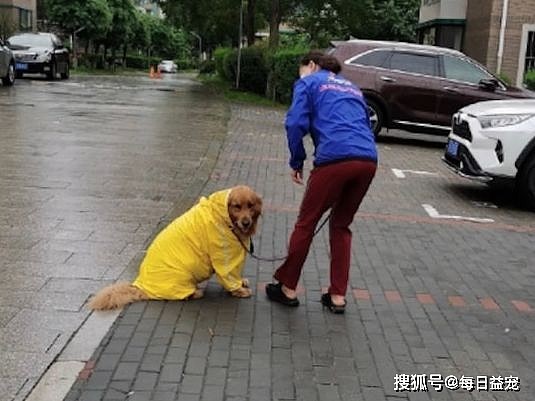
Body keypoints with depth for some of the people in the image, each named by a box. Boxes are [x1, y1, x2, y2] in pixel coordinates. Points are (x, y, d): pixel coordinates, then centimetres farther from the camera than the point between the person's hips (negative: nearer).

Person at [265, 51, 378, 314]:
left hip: (334, 158, -6)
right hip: (368, 160, 6)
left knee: (306, 223, 10)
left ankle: (288, 289, 22)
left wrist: (296, 162, 9)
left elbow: (296, 124, -1)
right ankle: (337, 296, 20)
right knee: (341, 226, 20)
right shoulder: (352, 88, 32)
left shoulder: (308, 83, 14)